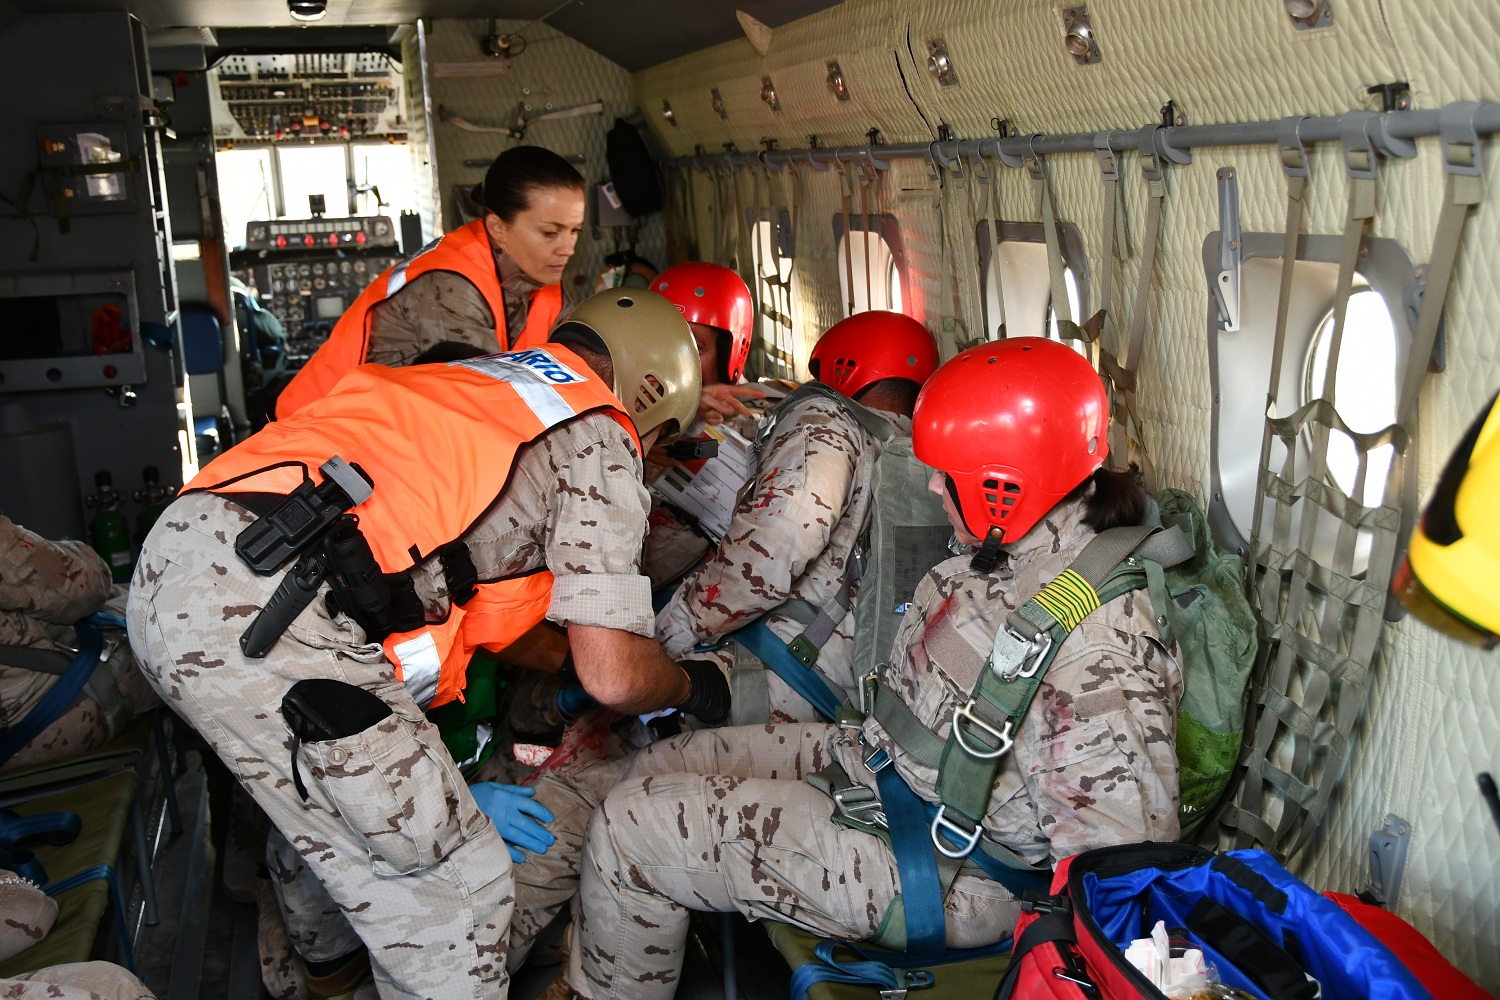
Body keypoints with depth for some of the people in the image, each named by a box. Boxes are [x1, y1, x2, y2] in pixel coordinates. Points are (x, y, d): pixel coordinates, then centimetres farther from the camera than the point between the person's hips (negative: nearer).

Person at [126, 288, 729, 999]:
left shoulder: (472, 383, 29)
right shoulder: (598, 436, 5)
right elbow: (614, 676, -1)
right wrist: (691, 689, 21)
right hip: (264, 616, -10)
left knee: (313, 794, 34)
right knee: (454, 879, 3)